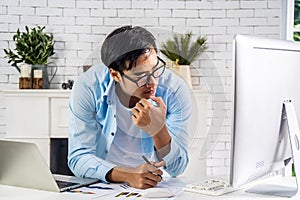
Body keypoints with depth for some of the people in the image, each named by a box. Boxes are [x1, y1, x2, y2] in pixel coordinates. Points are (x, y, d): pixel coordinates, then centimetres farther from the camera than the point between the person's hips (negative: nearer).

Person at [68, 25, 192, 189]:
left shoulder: (175, 91, -16)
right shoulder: (88, 89, -18)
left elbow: (177, 168, -13)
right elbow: (79, 158, -17)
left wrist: (159, 130, -32)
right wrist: (128, 175, -33)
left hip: (155, 186, -1)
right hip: (103, 185, 1)